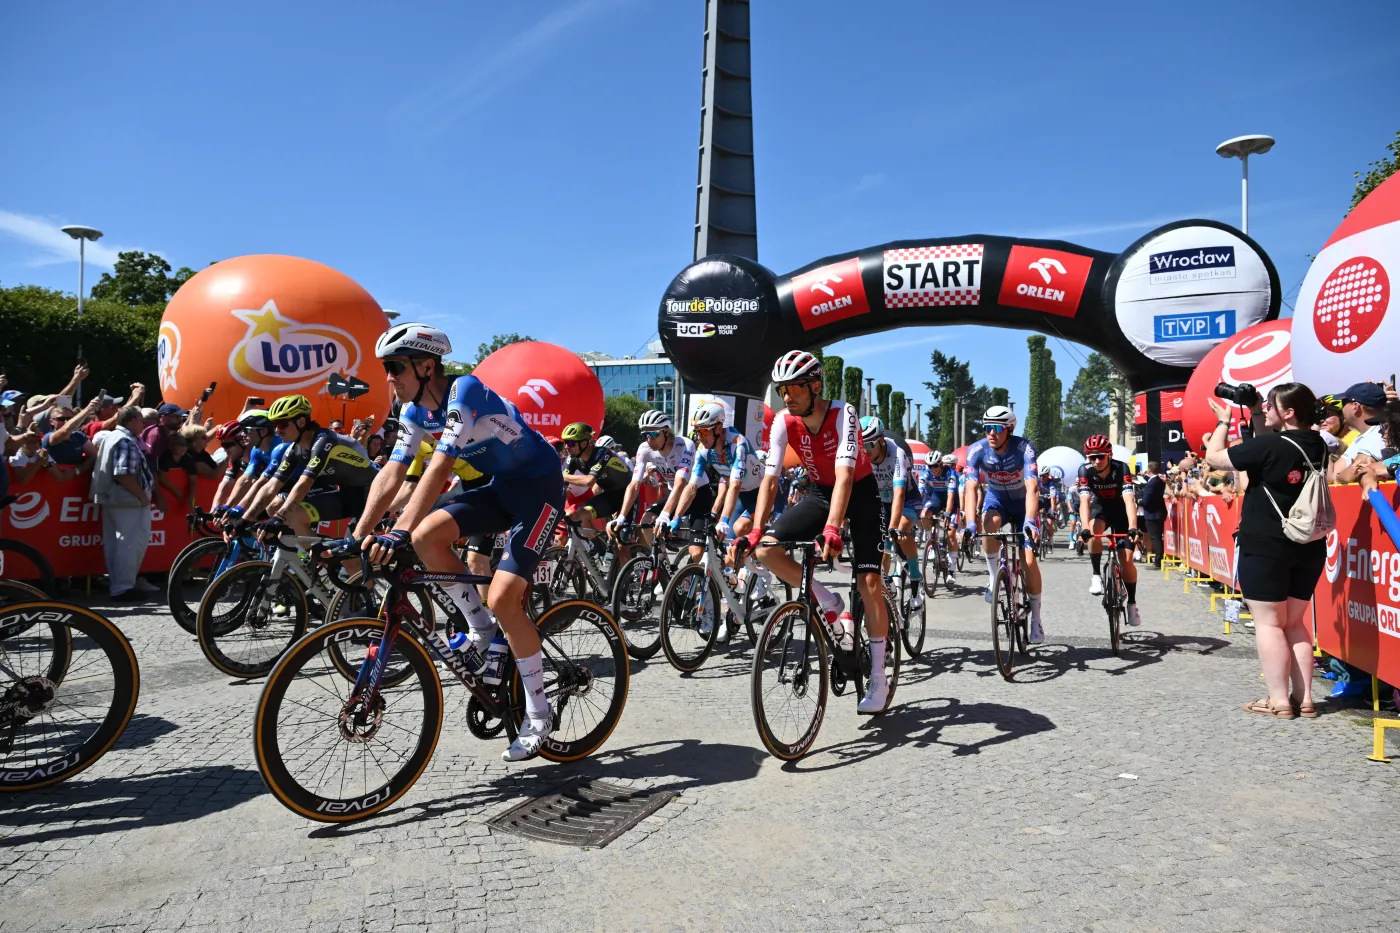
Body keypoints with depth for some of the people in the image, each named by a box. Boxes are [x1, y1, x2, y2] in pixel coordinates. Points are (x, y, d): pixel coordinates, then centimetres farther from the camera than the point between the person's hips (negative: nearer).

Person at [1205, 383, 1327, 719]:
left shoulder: (1270, 445, -16)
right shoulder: (1318, 447, 8)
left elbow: (1214, 457, -11)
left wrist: (1223, 421, 2)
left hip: (1265, 546, -7)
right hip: (1308, 547, 7)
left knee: (1268, 623, 0)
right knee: (1294, 623, 14)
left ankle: (1278, 700, 1)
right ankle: (1304, 698, 14)